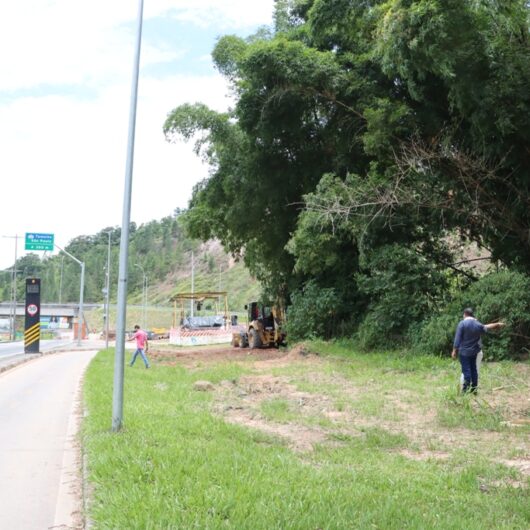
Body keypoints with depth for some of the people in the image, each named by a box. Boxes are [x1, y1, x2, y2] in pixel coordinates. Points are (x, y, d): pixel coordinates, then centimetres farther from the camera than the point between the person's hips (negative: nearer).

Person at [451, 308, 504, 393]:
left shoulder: (462, 323, -12)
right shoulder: (478, 324, 3)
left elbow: (457, 338, -13)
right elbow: (485, 328, 26)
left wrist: (454, 351, -7)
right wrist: (497, 325, 46)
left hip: (464, 352, -5)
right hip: (474, 351, 5)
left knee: (466, 370, -5)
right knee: (474, 369, 12)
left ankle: (466, 390, -4)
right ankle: (474, 389, 17)